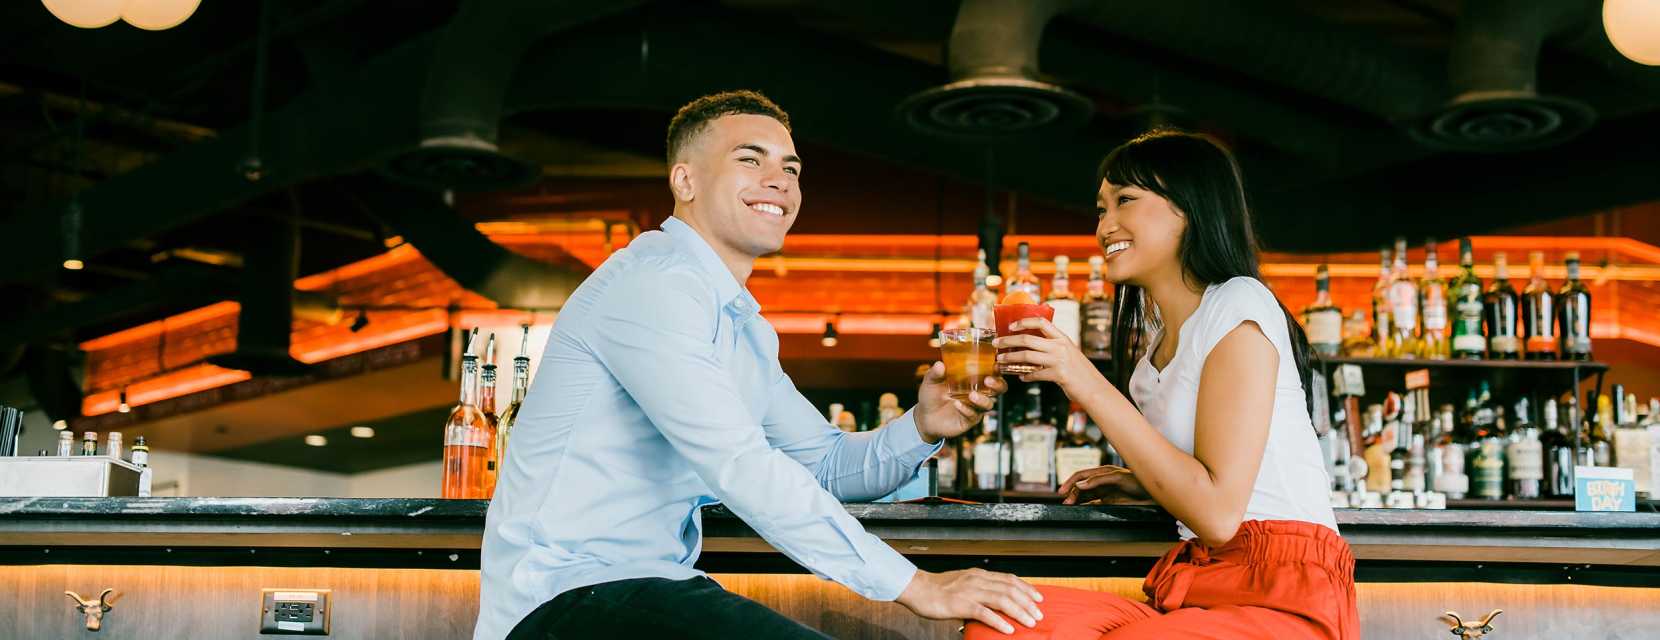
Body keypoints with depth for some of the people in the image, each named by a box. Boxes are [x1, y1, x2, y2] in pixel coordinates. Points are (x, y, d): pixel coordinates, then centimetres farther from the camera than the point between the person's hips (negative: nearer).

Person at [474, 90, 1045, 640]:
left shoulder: (747, 330, 17)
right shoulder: (654, 282, -15)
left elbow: (826, 464, 19)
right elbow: (739, 466, -23)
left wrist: (920, 428, -3)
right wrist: (917, 587, -22)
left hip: (654, 590, 9)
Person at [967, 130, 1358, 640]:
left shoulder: (1238, 306, -6)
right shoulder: (1163, 340, 21)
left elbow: (1218, 512, -16)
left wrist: (1089, 386, -15)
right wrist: (1138, 484, 9)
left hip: (1282, 597, -7)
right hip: (1195, 588, 7)